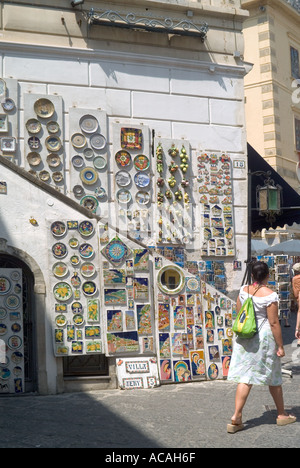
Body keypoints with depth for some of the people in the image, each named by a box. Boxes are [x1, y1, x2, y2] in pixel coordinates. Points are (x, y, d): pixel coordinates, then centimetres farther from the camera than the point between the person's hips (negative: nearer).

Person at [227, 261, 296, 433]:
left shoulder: (243, 290, 1)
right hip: (264, 338, -4)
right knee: (274, 378, 12)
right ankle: (282, 415, 28)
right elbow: (274, 322, -15)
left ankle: (237, 418, -3)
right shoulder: (270, 295, -16)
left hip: (245, 338, 5)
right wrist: (280, 346, -9)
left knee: (245, 377, 5)